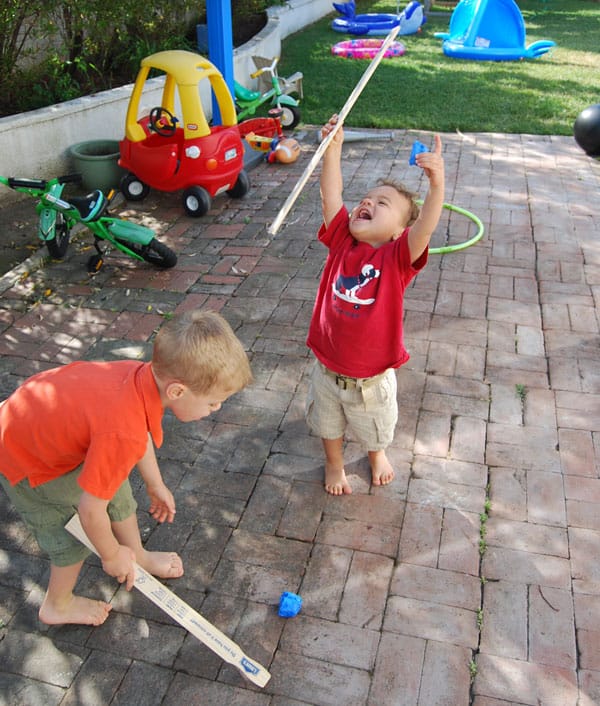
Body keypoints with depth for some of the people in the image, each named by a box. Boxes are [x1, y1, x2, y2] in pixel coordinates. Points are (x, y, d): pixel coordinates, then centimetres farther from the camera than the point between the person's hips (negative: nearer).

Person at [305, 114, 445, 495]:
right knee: (328, 422, 27)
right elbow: (331, 194, -15)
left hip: (373, 377, -2)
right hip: (329, 369, 2)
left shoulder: (397, 258, -20)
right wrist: (333, 148, -24)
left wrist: (436, 183, -52)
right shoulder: (342, 242, -11)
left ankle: (377, 454, 60)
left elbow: (425, 226, -38)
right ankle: (334, 464, 56)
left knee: (376, 427, 27)